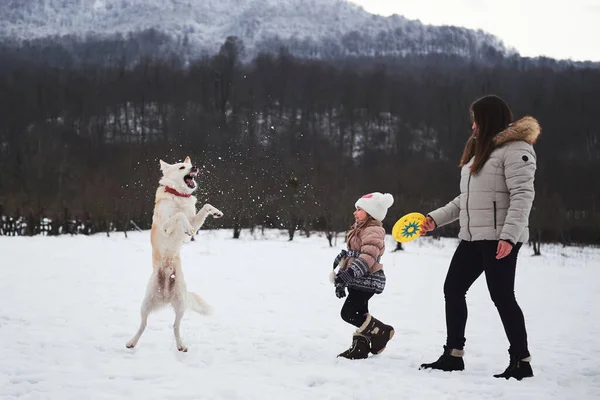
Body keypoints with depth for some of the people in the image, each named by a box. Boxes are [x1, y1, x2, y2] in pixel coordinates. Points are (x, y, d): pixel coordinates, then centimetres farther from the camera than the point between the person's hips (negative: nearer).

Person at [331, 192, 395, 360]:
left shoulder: (373, 231, -16)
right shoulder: (359, 229, 18)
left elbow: (368, 257, -29)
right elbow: (351, 255, 24)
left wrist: (350, 273, -38)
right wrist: (341, 280, 22)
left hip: (368, 280, -10)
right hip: (357, 281, 10)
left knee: (348, 313, -13)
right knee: (359, 314, 12)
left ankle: (381, 331, -1)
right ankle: (359, 347, 19)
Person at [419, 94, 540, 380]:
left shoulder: (516, 149, -10)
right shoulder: (480, 150, 20)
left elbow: (523, 195, -19)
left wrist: (508, 235, -27)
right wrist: (435, 219, 16)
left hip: (499, 239, -10)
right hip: (472, 237, 10)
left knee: (502, 296, -7)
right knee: (453, 289, 10)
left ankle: (521, 362, 2)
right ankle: (453, 356, 18)